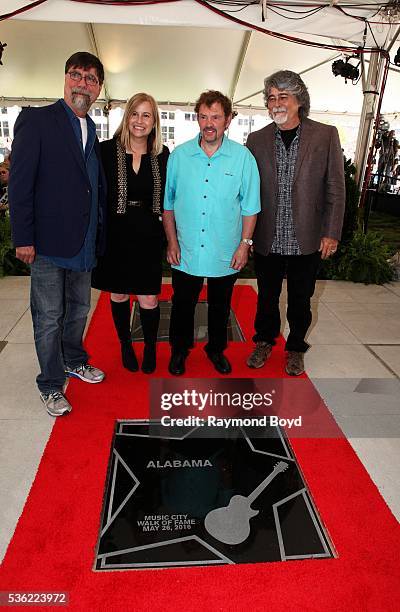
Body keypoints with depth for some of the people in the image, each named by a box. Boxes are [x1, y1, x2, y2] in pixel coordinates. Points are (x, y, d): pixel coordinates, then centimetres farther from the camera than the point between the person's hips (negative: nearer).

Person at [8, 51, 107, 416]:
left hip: (84, 242, 6)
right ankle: (51, 385, 18)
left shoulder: (92, 130, 13)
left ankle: (74, 360, 39)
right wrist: (23, 239, -15)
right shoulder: (36, 120, -6)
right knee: (49, 317, 3)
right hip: (48, 242, -6)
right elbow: (19, 183, -10)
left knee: (79, 309, 18)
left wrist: (98, 233, 9)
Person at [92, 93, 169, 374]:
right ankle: (126, 345, 36)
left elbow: (166, 198, 8)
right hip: (115, 235, 0)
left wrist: (167, 234, 1)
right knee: (119, 294, 13)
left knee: (148, 299, 1)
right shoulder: (107, 150, -4)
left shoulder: (163, 155, 2)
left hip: (148, 237, 1)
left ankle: (150, 348, 26)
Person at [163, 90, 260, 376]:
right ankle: (179, 349, 35)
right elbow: (168, 203, 4)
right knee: (183, 305, 13)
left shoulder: (243, 157, -4)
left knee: (220, 307, 16)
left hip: (226, 253, 0)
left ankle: (217, 349, 37)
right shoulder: (179, 155, -1)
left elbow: (250, 207, 0)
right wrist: (172, 241, 0)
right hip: (186, 252, 1)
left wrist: (245, 244, -5)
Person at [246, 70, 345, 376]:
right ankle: (265, 341, 39)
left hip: (307, 240, -1)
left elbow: (336, 188, -2)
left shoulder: (326, 135, -3)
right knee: (267, 296, 16)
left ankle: (296, 349, 35)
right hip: (268, 239, 1)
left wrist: (332, 233, -6)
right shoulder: (257, 140, 1)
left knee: (300, 299, 13)